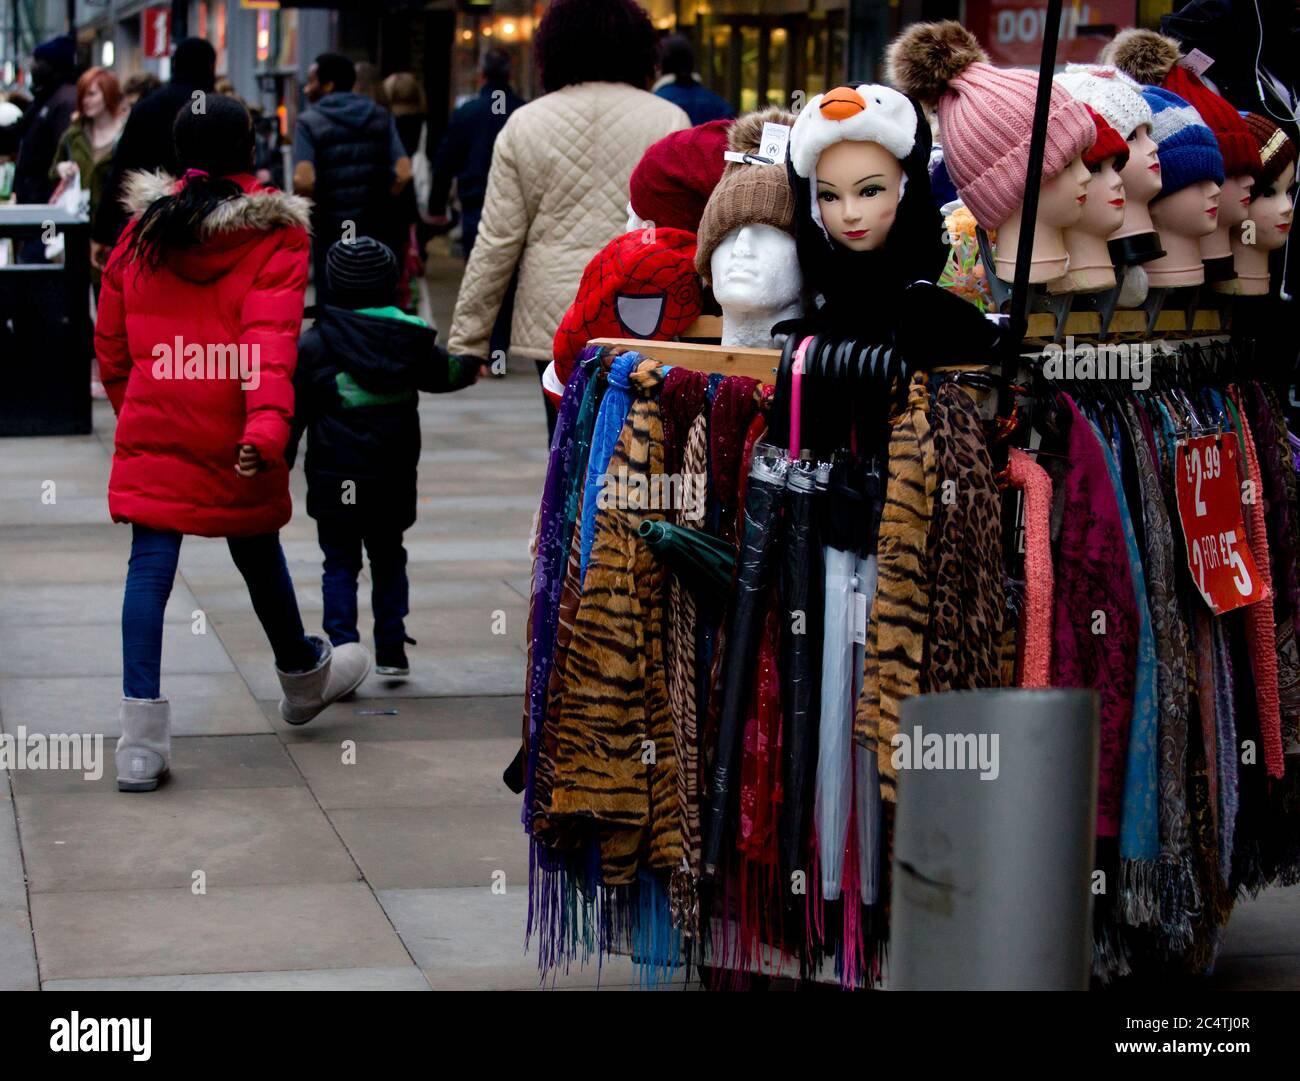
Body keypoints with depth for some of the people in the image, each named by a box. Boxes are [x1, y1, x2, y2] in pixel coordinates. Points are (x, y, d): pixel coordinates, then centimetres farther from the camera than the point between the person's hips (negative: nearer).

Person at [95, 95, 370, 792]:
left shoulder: (142, 230, 7)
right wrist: (268, 422, -30)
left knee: (150, 567, 0)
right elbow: (272, 339, -20)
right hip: (232, 439, -2)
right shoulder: (275, 236, -6)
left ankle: (142, 736, -8)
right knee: (257, 554, 17)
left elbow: (111, 339, 14)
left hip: (152, 428, 2)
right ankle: (303, 677, 41)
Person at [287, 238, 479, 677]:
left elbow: (293, 410, -4)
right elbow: (445, 373, 19)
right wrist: (473, 366, 42)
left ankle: (343, 652, -6)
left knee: (340, 564, 4)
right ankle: (391, 650, 18)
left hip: (335, 480, -3)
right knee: (388, 559, 17)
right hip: (393, 479, 3)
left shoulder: (314, 343, -7)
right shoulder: (410, 339, 1)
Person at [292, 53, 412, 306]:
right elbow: (403, 174, -4)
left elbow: (304, 181, -20)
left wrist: (313, 209, -1)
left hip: (330, 231, -3)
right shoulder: (380, 117, 5)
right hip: (376, 228, 3)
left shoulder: (309, 123, -7)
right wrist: (381, 200, 11)